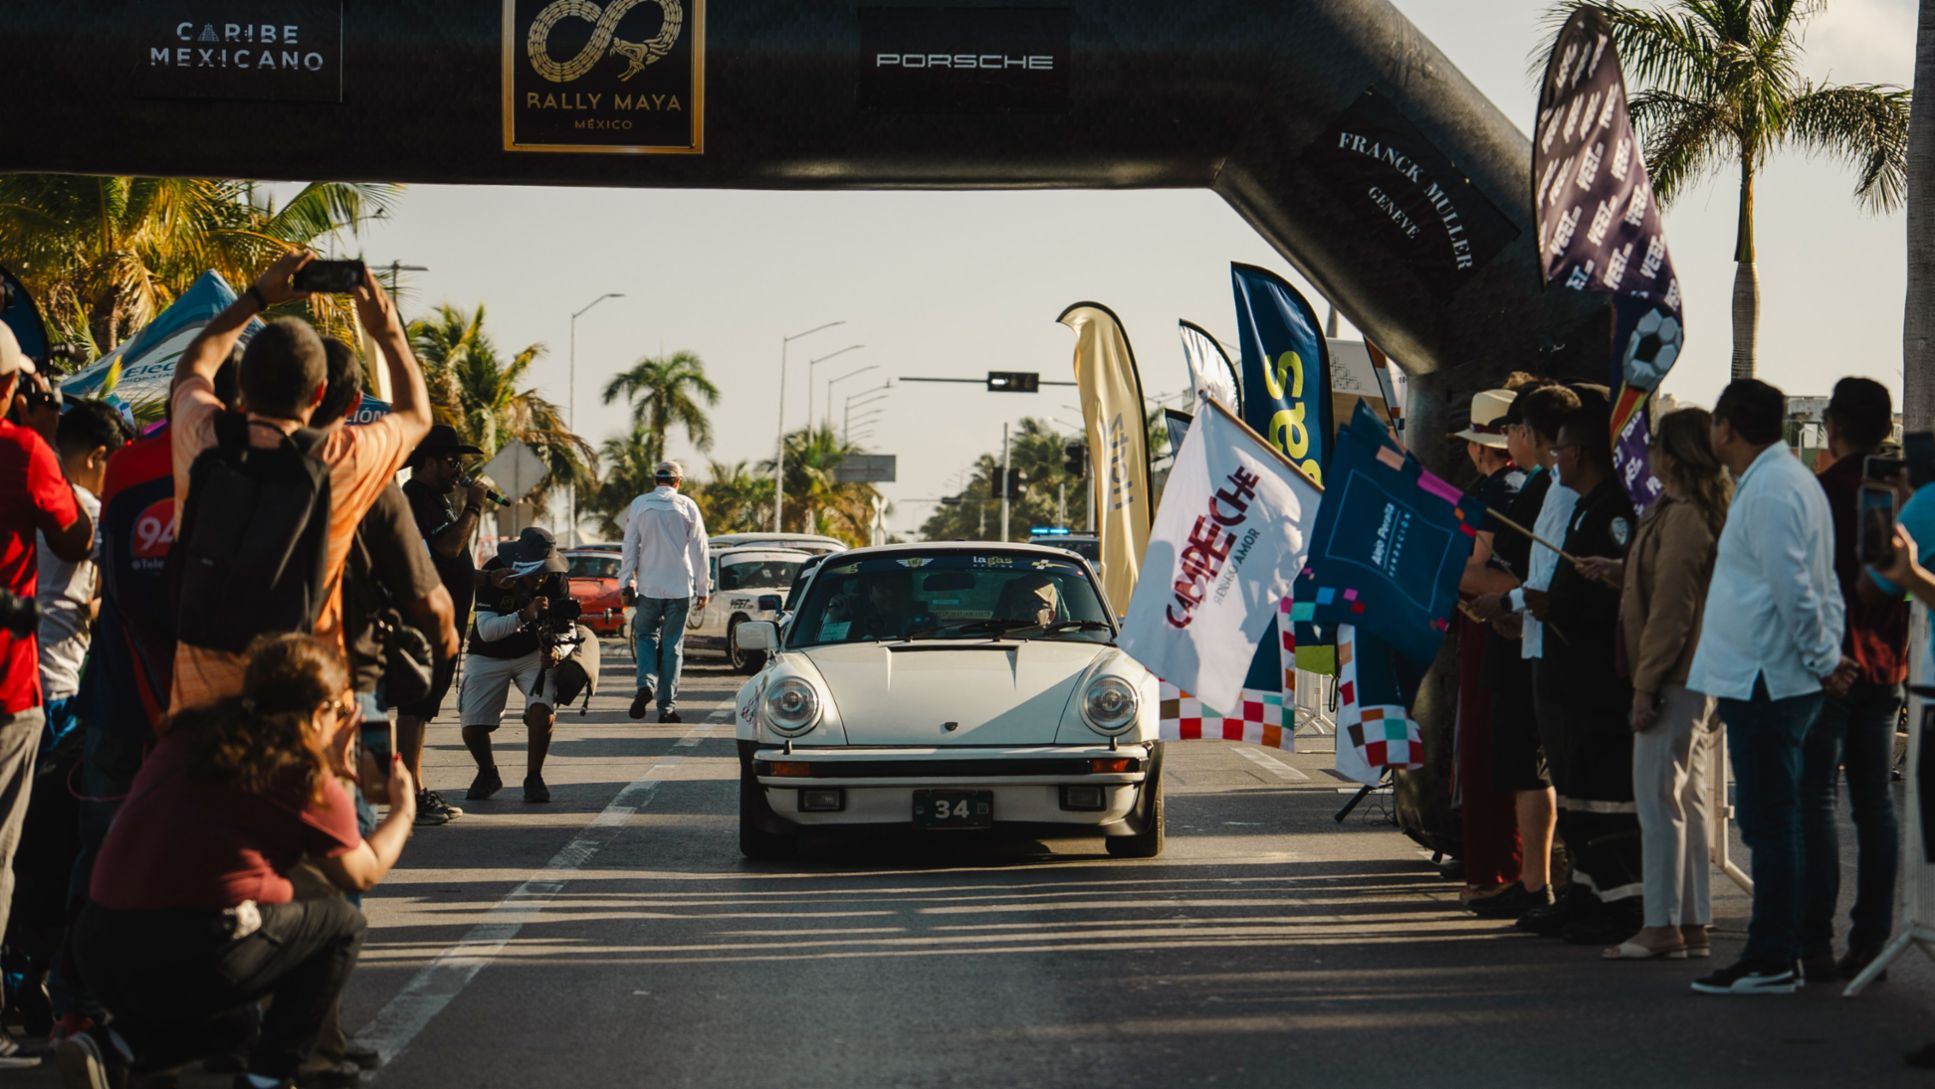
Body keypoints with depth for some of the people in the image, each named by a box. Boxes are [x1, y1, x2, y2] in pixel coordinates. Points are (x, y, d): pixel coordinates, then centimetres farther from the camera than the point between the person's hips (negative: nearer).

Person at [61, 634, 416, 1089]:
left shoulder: (189, 736, 16)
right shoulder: (309, 779, 1)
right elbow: (363, 874, 16)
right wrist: (404, 809, 32)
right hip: (197, 957, -7)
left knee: (233, 1020, 34)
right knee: (342, 922, 15)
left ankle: (109, 1050, 9)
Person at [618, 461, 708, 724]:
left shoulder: (640, 505, 0)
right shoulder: (687, 506, -1)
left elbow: (630, 547, 0)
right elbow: (699, 550, 1)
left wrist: (626, 583, 6)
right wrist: (703, 589, 7)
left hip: (649, 586, 0)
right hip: (680, 587, 0)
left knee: (646, 636, 13)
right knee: (673, 643, 6)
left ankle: (646, 683, -13)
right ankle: (667, 704, 3)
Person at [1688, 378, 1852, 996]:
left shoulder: (1770, 491, -15)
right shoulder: (1783, 480, 18)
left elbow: (1793, 588, -20)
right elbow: (1821, 584, 20)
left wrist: (1824, 660, -11)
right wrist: (1828, 655, 12)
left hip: (1764, 683, -10)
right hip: (1763, 682, 10)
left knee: (1769, 822, -6)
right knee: (1770, 821, 13)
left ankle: (1771, 961, -3)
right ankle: (1775, 952, 17)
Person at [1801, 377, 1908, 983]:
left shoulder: (1824, 491, -13)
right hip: (1887, 668, 6)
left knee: (1815, 802, -4)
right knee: (1875, 802, 8)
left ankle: (1814, 945, -6)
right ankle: (1870, 942, 9)